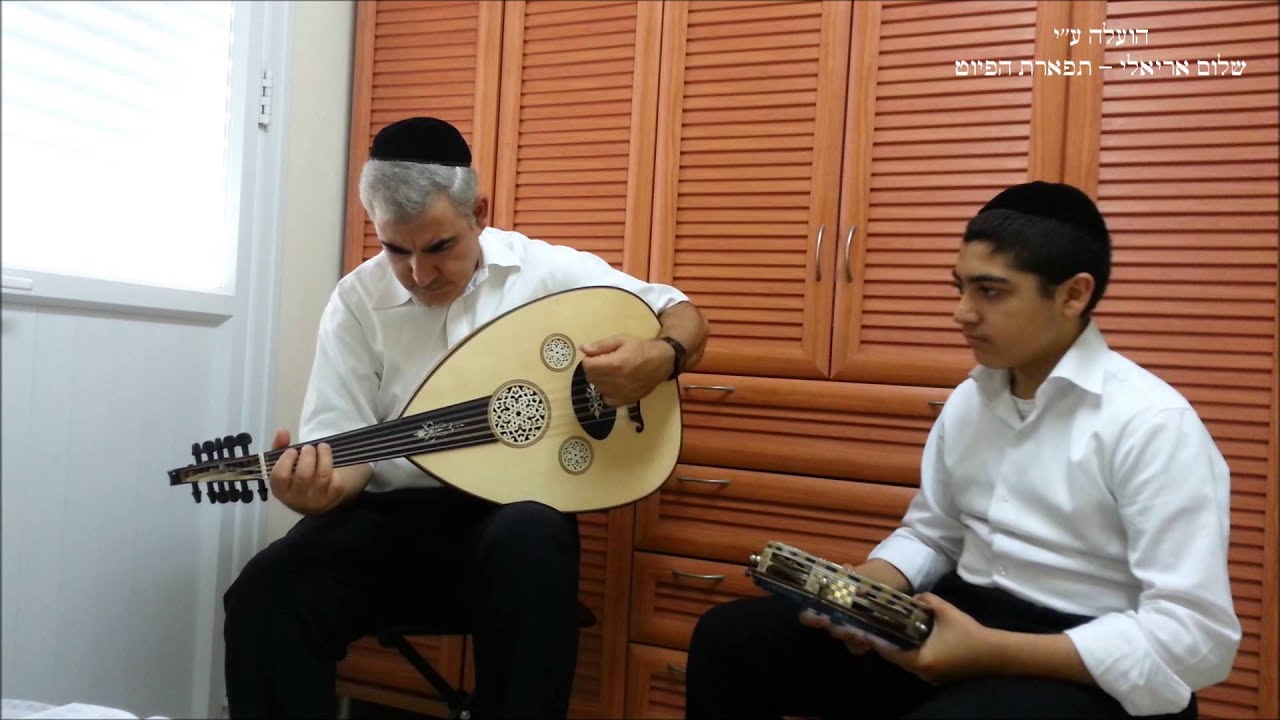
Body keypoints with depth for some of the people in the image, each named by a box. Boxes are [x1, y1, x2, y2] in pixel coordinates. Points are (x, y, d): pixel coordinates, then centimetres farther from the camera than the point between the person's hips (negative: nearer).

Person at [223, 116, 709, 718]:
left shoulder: (548, 272, -2)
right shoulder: (356, 300, 1)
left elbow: (684, 315, 5)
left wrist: (660, 358, -19)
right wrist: (318, 484, -27)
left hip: (512, 515, -1)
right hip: (394, 515, 1)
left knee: (532, 540, -37)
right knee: (264, 597, -26)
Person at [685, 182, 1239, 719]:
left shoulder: (1154, 423, -14)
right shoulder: (968, 400, 7)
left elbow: (1197, 639, -19)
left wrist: (990, 651, -24)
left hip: (1095, 673, -6)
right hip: (961, 619, 7)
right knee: (730, 637, -4)